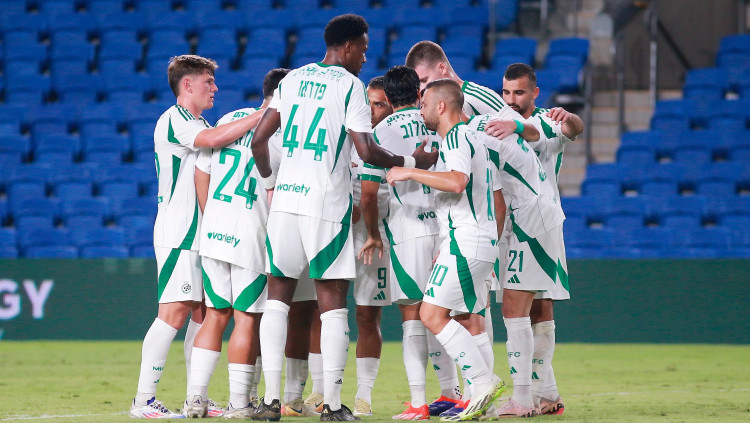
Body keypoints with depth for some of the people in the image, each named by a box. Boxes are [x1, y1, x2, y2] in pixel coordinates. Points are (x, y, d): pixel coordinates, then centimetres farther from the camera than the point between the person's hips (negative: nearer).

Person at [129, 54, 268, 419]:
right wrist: (262, 115, -24)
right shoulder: (172, 121, -8)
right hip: (177, 232, -10)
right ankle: (143, 400, -13)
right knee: (174, 313, -14)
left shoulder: (201, 124, 22)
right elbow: (212, 139, -26)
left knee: (203, 313, 7)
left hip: (202, 234, 10)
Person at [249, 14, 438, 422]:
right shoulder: (349, 85, -4)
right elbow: (366, 151, -11)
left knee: (278, 295, 10)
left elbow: (259, 140, 10)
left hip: (285, 201, 4)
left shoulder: (293, 78, 11)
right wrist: (412, 162, 3)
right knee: (333, 303, 2)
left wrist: (268, 179, 26)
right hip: (327, 204, -4)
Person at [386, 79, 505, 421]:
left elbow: (457, 181, -30)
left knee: (432, 314, -13)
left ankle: (483, 380, -16)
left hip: (465, 240, -10)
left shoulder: (456, 137, -11)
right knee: (468, 319, 11)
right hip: (480, 239, 10)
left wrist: (409, 172, -20)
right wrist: (446, 247, 29)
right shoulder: (471, 136, 21)